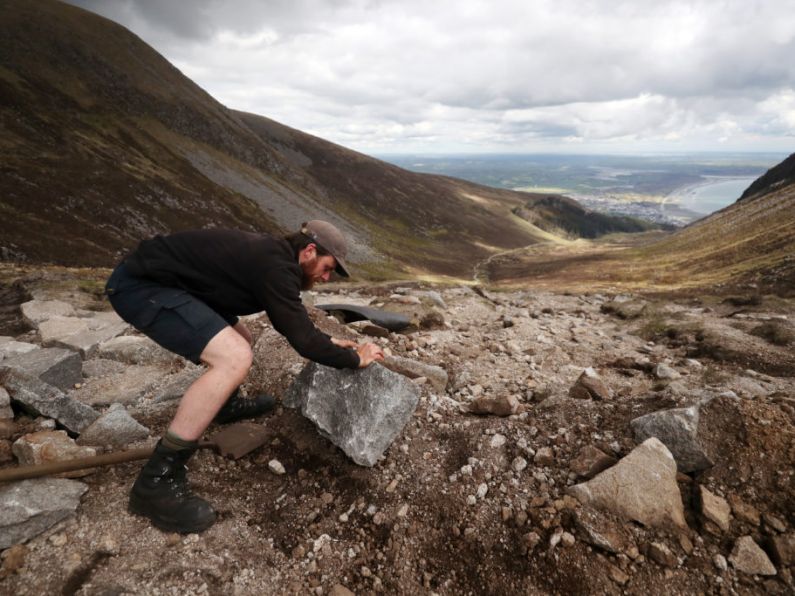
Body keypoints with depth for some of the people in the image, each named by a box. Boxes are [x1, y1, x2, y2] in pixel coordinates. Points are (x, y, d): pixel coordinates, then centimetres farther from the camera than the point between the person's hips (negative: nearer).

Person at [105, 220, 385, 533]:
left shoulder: (273, 255, 10)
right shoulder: (276, 266, -21)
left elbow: (293, 323, 25)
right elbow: (303, 341, -19)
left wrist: (329, 341, 26)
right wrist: (356, 359, -6)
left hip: (156, 278, 11)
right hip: (140, 283, -11)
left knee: (239, 338, 21)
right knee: (234, 357, -25)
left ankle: (227, 405, 45)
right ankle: (156, 482, -15)